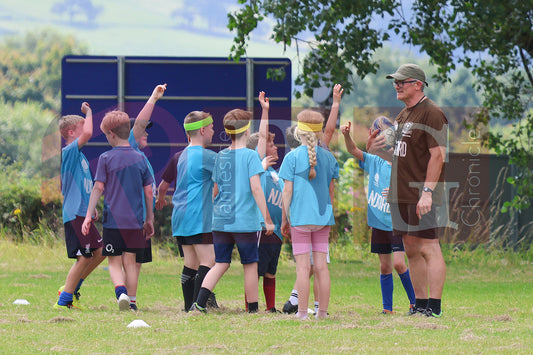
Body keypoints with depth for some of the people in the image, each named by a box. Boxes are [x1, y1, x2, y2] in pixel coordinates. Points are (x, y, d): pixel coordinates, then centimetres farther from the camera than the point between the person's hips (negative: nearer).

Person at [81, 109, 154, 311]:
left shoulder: (106, 158, -4)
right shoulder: (140, 158, 6)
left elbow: (98, 188, -6)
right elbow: (148, 192, 8)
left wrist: (89, 215, -2)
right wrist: (150, 219, 16)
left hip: (113, 219, -3)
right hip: (135, 220, 3)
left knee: (114, 262, 4)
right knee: (130, 261, 11)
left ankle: (121, 292, -21)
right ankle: (132, 301, 7)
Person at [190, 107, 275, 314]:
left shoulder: (220, 156, 10)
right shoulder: (250, 156, -8)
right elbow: (255, 188, -15)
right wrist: (267, 219, -14)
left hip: (220, 220, 5)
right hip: (245, 221, -5)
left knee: (221, 264, 8)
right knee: (250, 265, 6)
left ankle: (199, 303, -7)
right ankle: (253, 309, 12)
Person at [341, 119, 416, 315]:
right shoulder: (376, 162, 5)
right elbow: (353, 151, 0)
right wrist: (346, 135, -18)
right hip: (379, 223, 4)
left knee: (398, 262, -13)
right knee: (385, 266, 7)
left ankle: (415, 301, 2)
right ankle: (387, 307, 12)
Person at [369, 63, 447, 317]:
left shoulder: (431, 113, -10)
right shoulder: (403, 115, 19)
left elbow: (437, 155, -16)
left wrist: (427, 191, -22)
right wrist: (378, 150, 5)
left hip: (422, 195, -9)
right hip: (400, 195, 9)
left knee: (428, 248, -10)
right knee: (411, 250, 10)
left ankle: (434, 306, -12)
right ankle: (420, 304, 15)